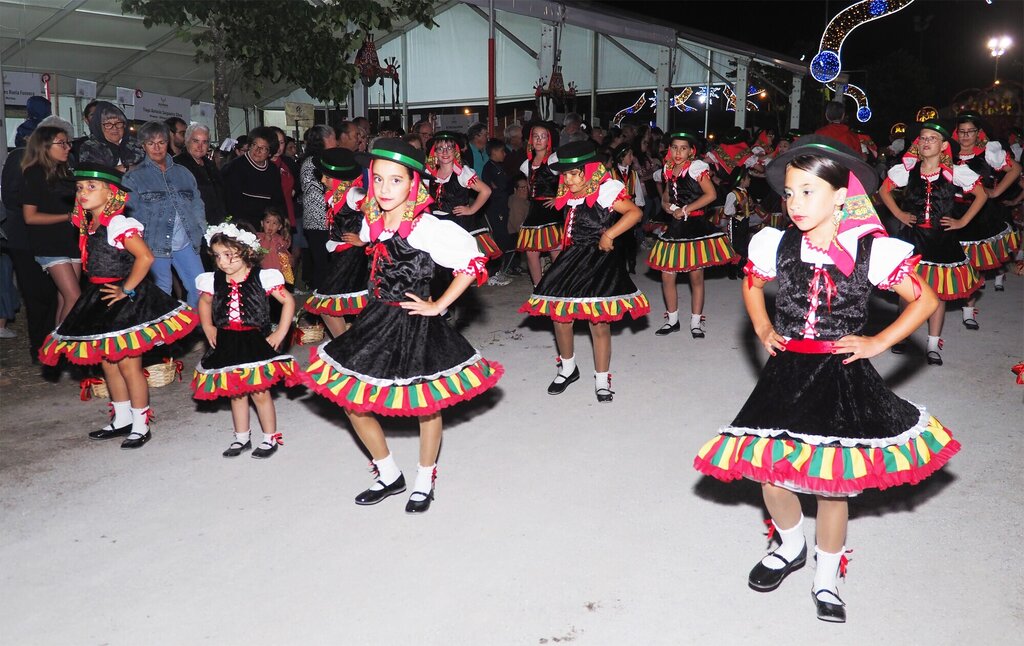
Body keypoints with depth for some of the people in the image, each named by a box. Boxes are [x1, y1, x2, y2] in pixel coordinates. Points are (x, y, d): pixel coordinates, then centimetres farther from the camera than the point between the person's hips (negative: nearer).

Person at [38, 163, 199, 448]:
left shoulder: (118, 224, -17)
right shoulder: (89, 225, 10)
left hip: (124, 301, -9)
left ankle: (140, 426, 10)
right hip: (100, 301, 9)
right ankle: (122, 419, 30)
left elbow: (145, 257, -27)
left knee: (128, 365, -3)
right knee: (108, 363, 16)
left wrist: (127, 289, -20)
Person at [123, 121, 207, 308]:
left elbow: (197, 204, 17)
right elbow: (130, 212, -1)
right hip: (155, 245, -3)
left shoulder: (183, 173, 15)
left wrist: (200, 230, 5)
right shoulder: (134, 177, 3)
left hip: (186, 243, 4)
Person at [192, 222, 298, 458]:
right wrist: (208, 328, 11)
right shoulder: (213, 281, 1)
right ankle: (241, 438, 28)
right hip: (228, 346, 4)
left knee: (260, 393, 0)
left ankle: (271, 437, 16)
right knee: (236, 393, 14)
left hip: (257, 342, -4)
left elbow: (288, 301, -6)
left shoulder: (262, 278, -11)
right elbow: (204, 302, 22)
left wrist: (280, 333, -9)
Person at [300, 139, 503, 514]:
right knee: (352, 402, 8)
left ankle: (424, 482, 30)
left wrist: (438, 306, -15)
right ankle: (389, 476, 28)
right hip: (376, 321, 7)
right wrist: (379, 301, 15)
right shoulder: (371, 222, 2)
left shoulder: (427, 227, -18)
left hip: (415, 325, -6)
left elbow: (472, 264, -17)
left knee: (426, 405, 7)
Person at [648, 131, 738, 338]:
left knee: (696, 276, 2)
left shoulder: (696, 168, -7)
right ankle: (672, 320, 18)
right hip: (674, 228, 5)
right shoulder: (669, 171, 9)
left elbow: (711, 194, -15)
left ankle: (696, 322, 13)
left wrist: (686, 209, -14)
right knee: (667, 275, 3)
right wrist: (670, 208, -6)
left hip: (696, 226, -5)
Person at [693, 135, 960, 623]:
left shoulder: (872, 251, -9)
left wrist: (878, 343, -6)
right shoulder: (778, 246, -1)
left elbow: (925, 300, 1)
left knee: (833, 481, 5)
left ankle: (827, 578, 29)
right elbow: (751, 285, 20)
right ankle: (791, 546, 34)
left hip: (843, 379, -2)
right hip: (787, 373, 2)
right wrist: (763, 330, 7)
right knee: (769, 473, 1)